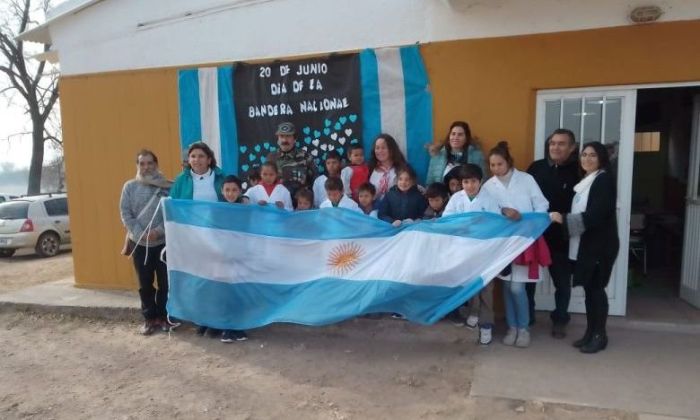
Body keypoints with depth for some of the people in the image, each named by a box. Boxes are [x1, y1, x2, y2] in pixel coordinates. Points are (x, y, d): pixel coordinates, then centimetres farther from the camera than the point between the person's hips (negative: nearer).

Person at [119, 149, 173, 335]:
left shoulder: (168, 187, -1)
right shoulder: (130, 186, 4)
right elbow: (125, 213, 0)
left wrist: (159, 230, -17)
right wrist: (140, 234, -12)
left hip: (164, 242, -1)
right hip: (139, 243, 1)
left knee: (165, 282, 5)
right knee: (145, 283, 8)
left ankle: (164, 316, 20)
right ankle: (150, 318, 21)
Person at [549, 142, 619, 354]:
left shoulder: (604, 179, -11)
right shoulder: (586, 181, 16)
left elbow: (595, 215, -21)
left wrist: (564, 219, -21)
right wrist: (562, 219, -1)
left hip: (600, 245, -8)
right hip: (585, 244, 8)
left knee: (596, 288, -2)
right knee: (588, 288, 11)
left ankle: (600, 335, 10)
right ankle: (590, 332, 19)